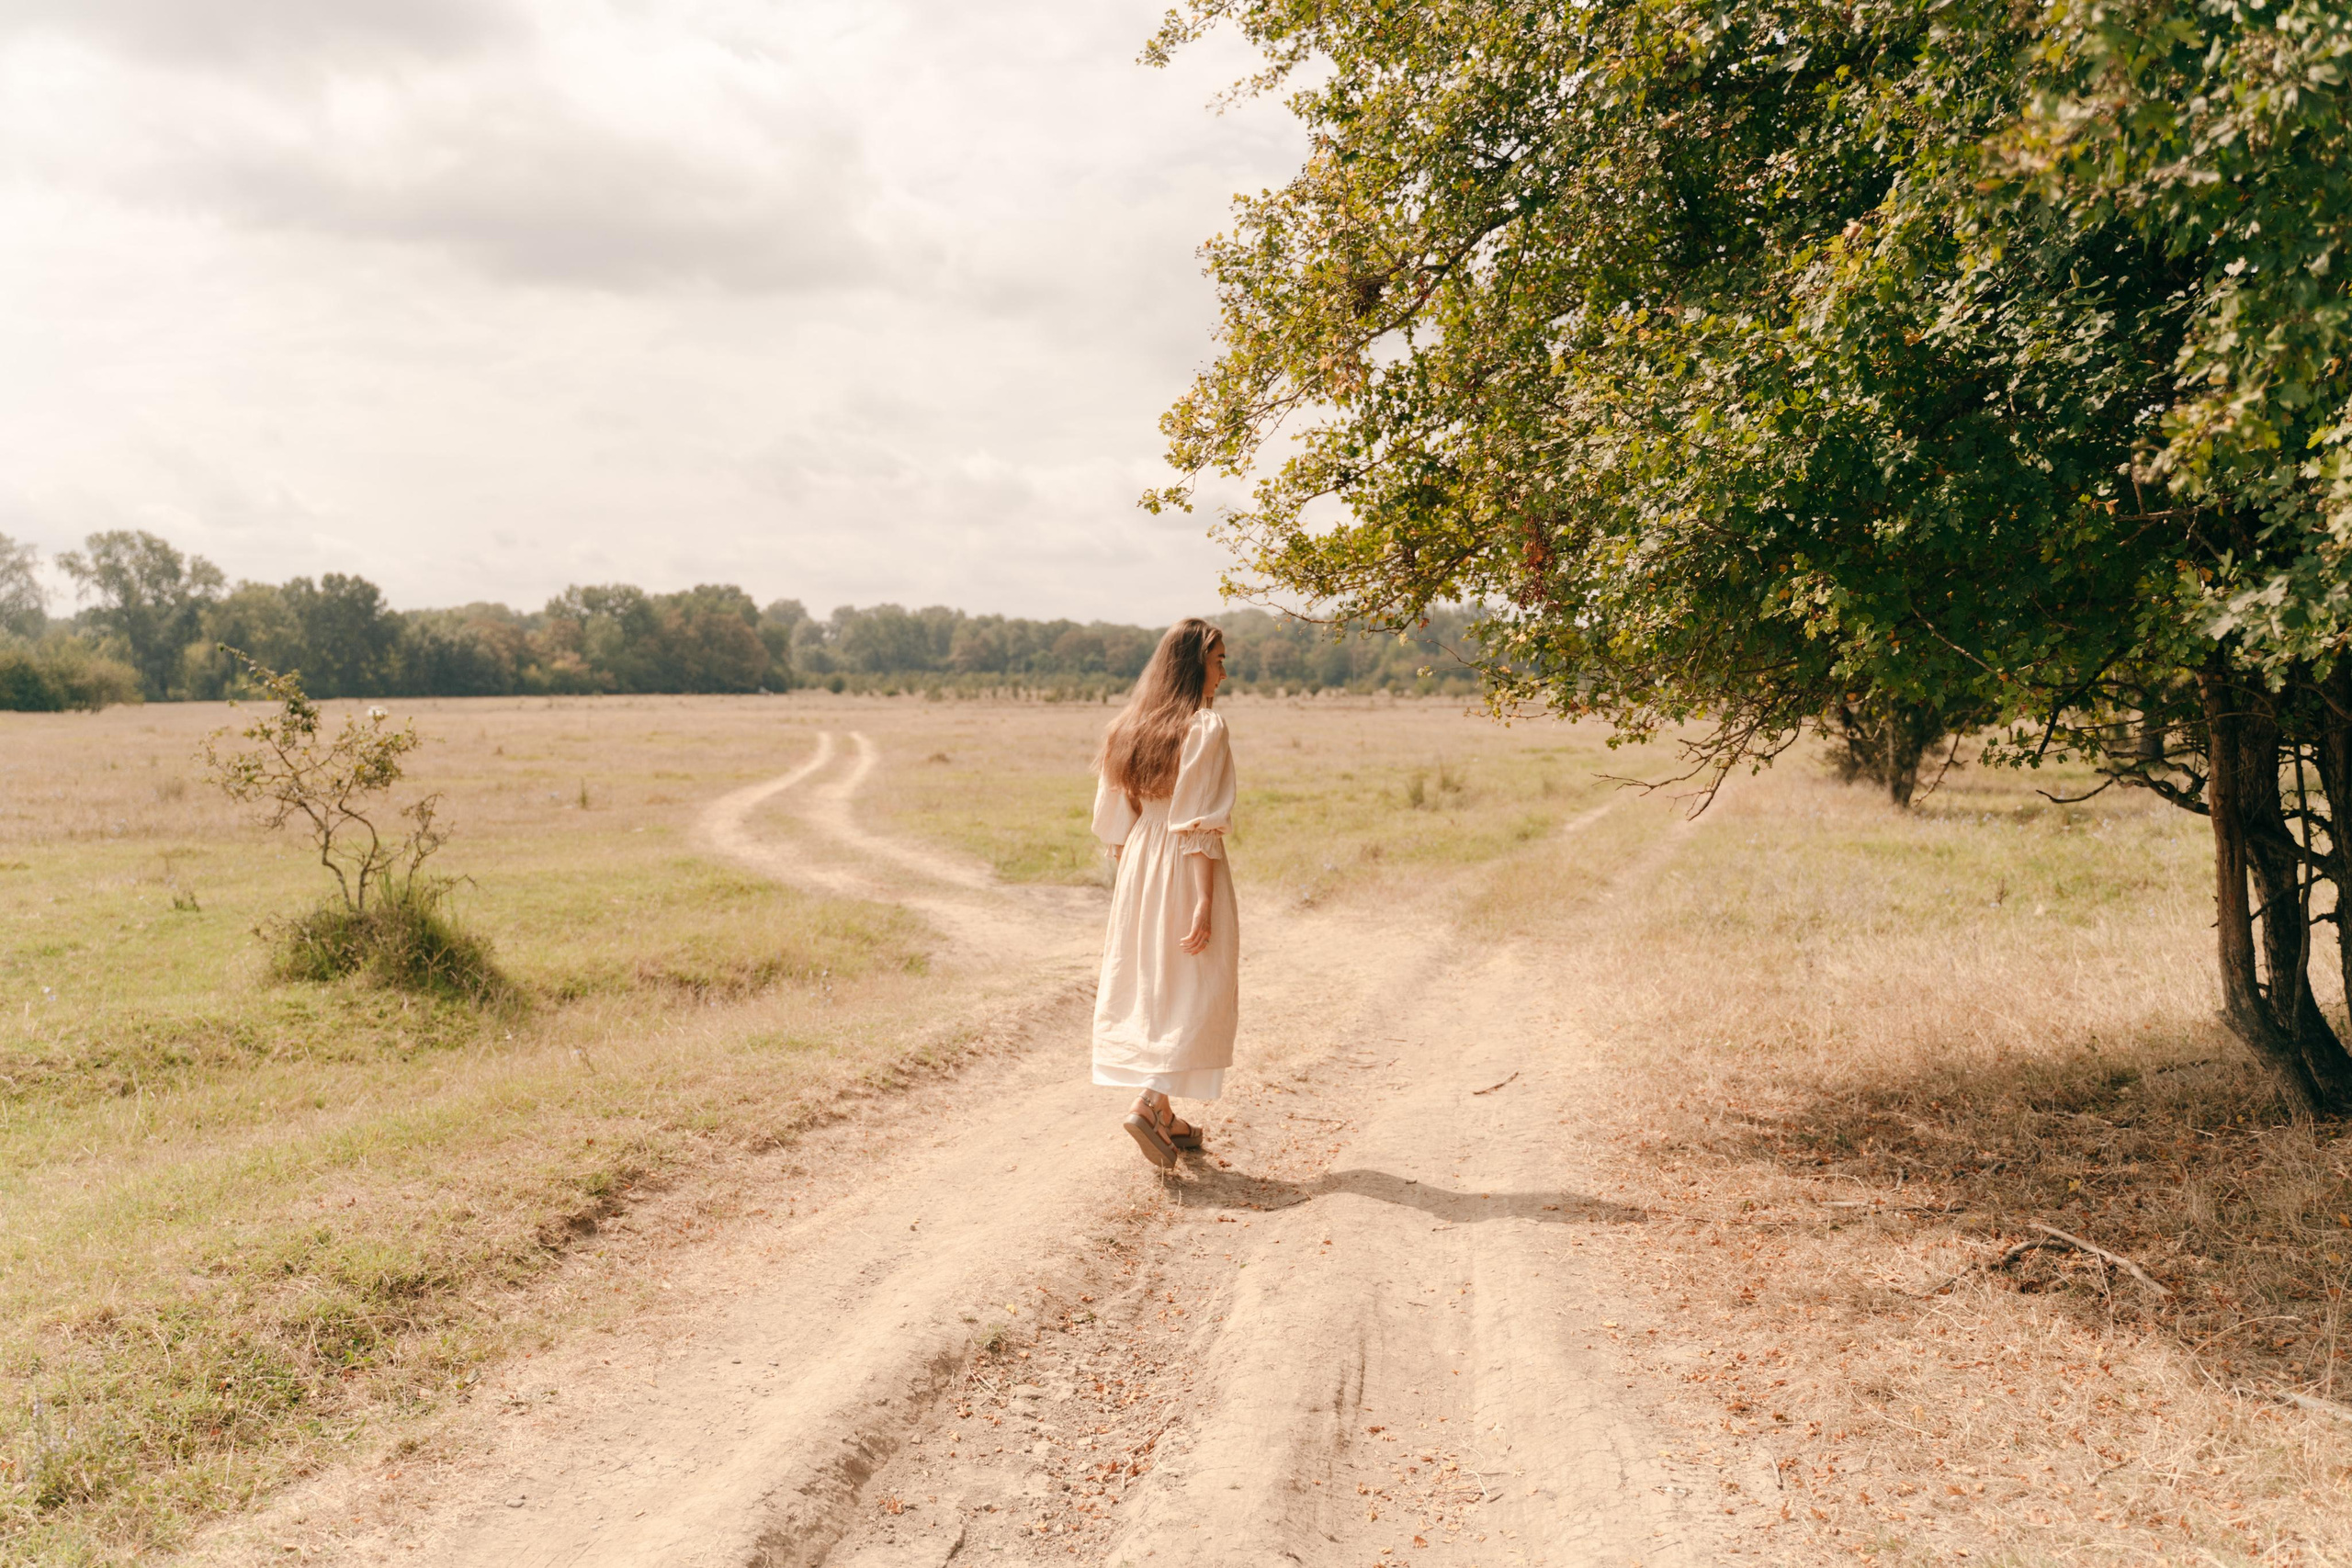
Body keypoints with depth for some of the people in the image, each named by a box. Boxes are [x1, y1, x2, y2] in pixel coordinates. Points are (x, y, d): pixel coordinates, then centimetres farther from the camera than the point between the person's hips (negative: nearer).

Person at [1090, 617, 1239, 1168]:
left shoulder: (1130, 726, 7)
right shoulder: (1206, 726, -13)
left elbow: (1114, 822, 10)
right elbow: (1201, 825, -18)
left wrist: (1128, 883, 17)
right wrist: (1204, 902, -18)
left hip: (1139, 865, 7)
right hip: (1189, 870, -7)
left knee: (1150, 986, 14)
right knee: (1197, 992, 2)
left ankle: (1166, 1120, 20)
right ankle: (1150, 1104, -12)